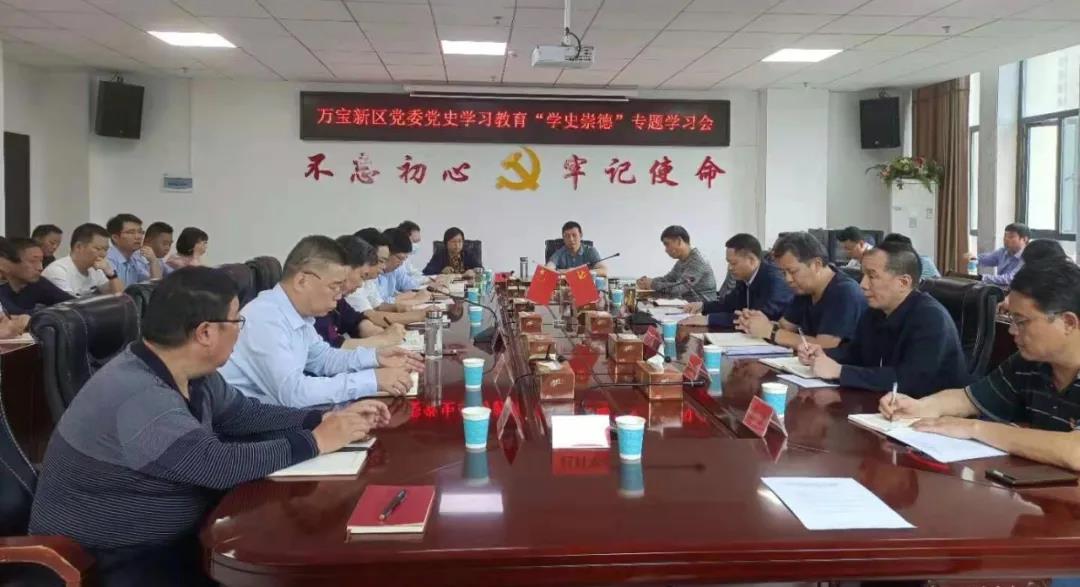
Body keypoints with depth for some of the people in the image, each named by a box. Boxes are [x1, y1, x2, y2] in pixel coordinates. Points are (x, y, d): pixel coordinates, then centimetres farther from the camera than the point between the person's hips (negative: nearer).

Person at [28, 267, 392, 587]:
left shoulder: (192, 374, -1)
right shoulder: (138, 397, -30)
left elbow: (245, 415, 11)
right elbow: (220, 465, -33)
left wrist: (325, 419, -1)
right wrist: (315, 442, -23)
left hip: (172, 535, 9)